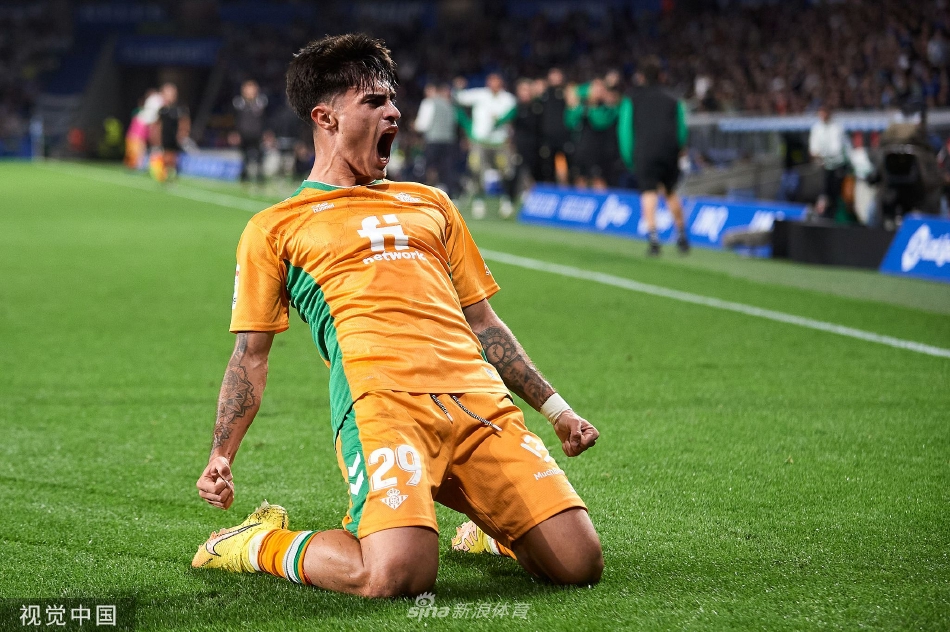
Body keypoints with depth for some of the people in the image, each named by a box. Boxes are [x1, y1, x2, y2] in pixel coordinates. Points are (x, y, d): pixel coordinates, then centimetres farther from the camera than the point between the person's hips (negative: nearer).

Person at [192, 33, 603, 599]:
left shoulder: (430, 204, 29)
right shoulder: (275, 228, 16)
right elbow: (251, 354, 14)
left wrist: (555, 408, 24)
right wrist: (222, 456, 1)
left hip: (479, 397, 5)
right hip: (382, 401, -4)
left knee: (580, 563, -11)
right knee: (396, 574, -30)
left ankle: (493, 528, 23)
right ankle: (264, 545, 0)